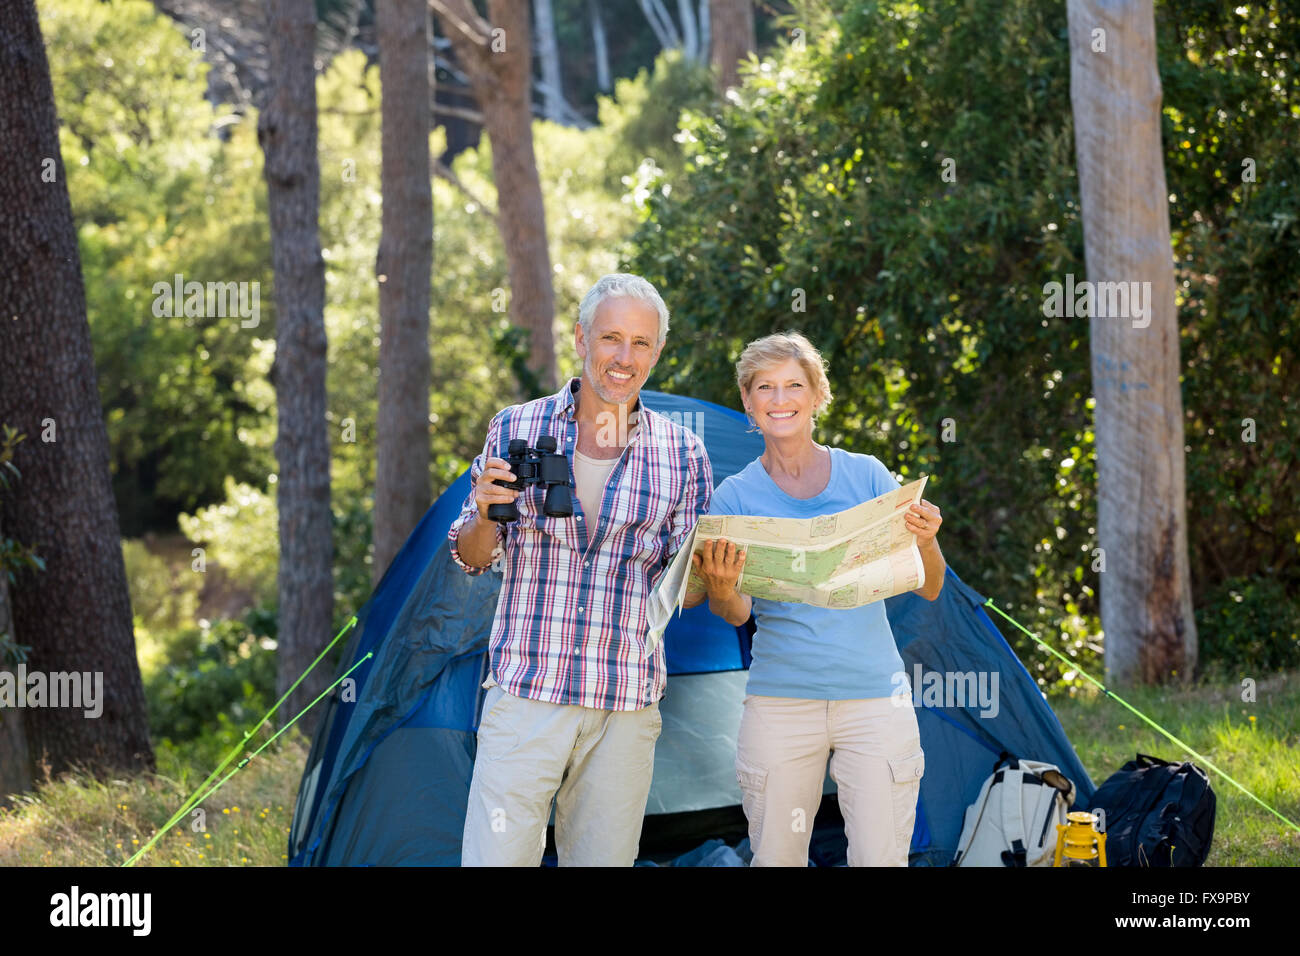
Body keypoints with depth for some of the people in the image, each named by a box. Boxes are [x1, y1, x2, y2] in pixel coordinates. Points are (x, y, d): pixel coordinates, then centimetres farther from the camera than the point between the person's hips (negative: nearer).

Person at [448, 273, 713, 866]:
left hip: (627, 710, 1)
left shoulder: (683, 454, 6)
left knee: (602, 859, 4)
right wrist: (486, 515, -11)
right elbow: (472, 558, 11)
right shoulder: (515, 429, 4)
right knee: (495, 859, -10)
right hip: (524, 698, -1)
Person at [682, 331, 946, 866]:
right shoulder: (735, 496, 4)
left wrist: (926, 543, -17)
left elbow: (927, 590, 5)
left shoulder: (867, 477, 5)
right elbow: (736, 613, -5)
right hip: (780, 700, 0)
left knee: (881, 860, -5)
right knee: (775, 860, 1)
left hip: (874, 696, 0)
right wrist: (719, 588, -28)